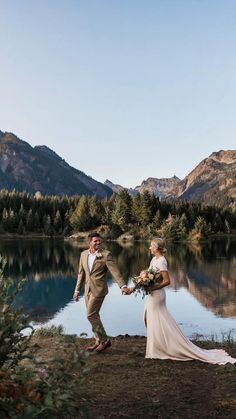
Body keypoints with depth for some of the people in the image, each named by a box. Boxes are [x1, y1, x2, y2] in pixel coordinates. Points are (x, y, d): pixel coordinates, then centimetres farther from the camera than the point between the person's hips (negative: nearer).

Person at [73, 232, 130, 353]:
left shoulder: (106, 255, -10)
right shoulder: (84, 254, 7)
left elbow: (115, 271, -16)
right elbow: (81, 273, 14)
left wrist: (123, 286, -29)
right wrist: (77, 290, 13)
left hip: (99, 289, -6)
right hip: (88, 290, 6)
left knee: (91, 315, -8)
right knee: (93, 316, 12)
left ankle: (104, 340, 6)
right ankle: (99, 341, 26)